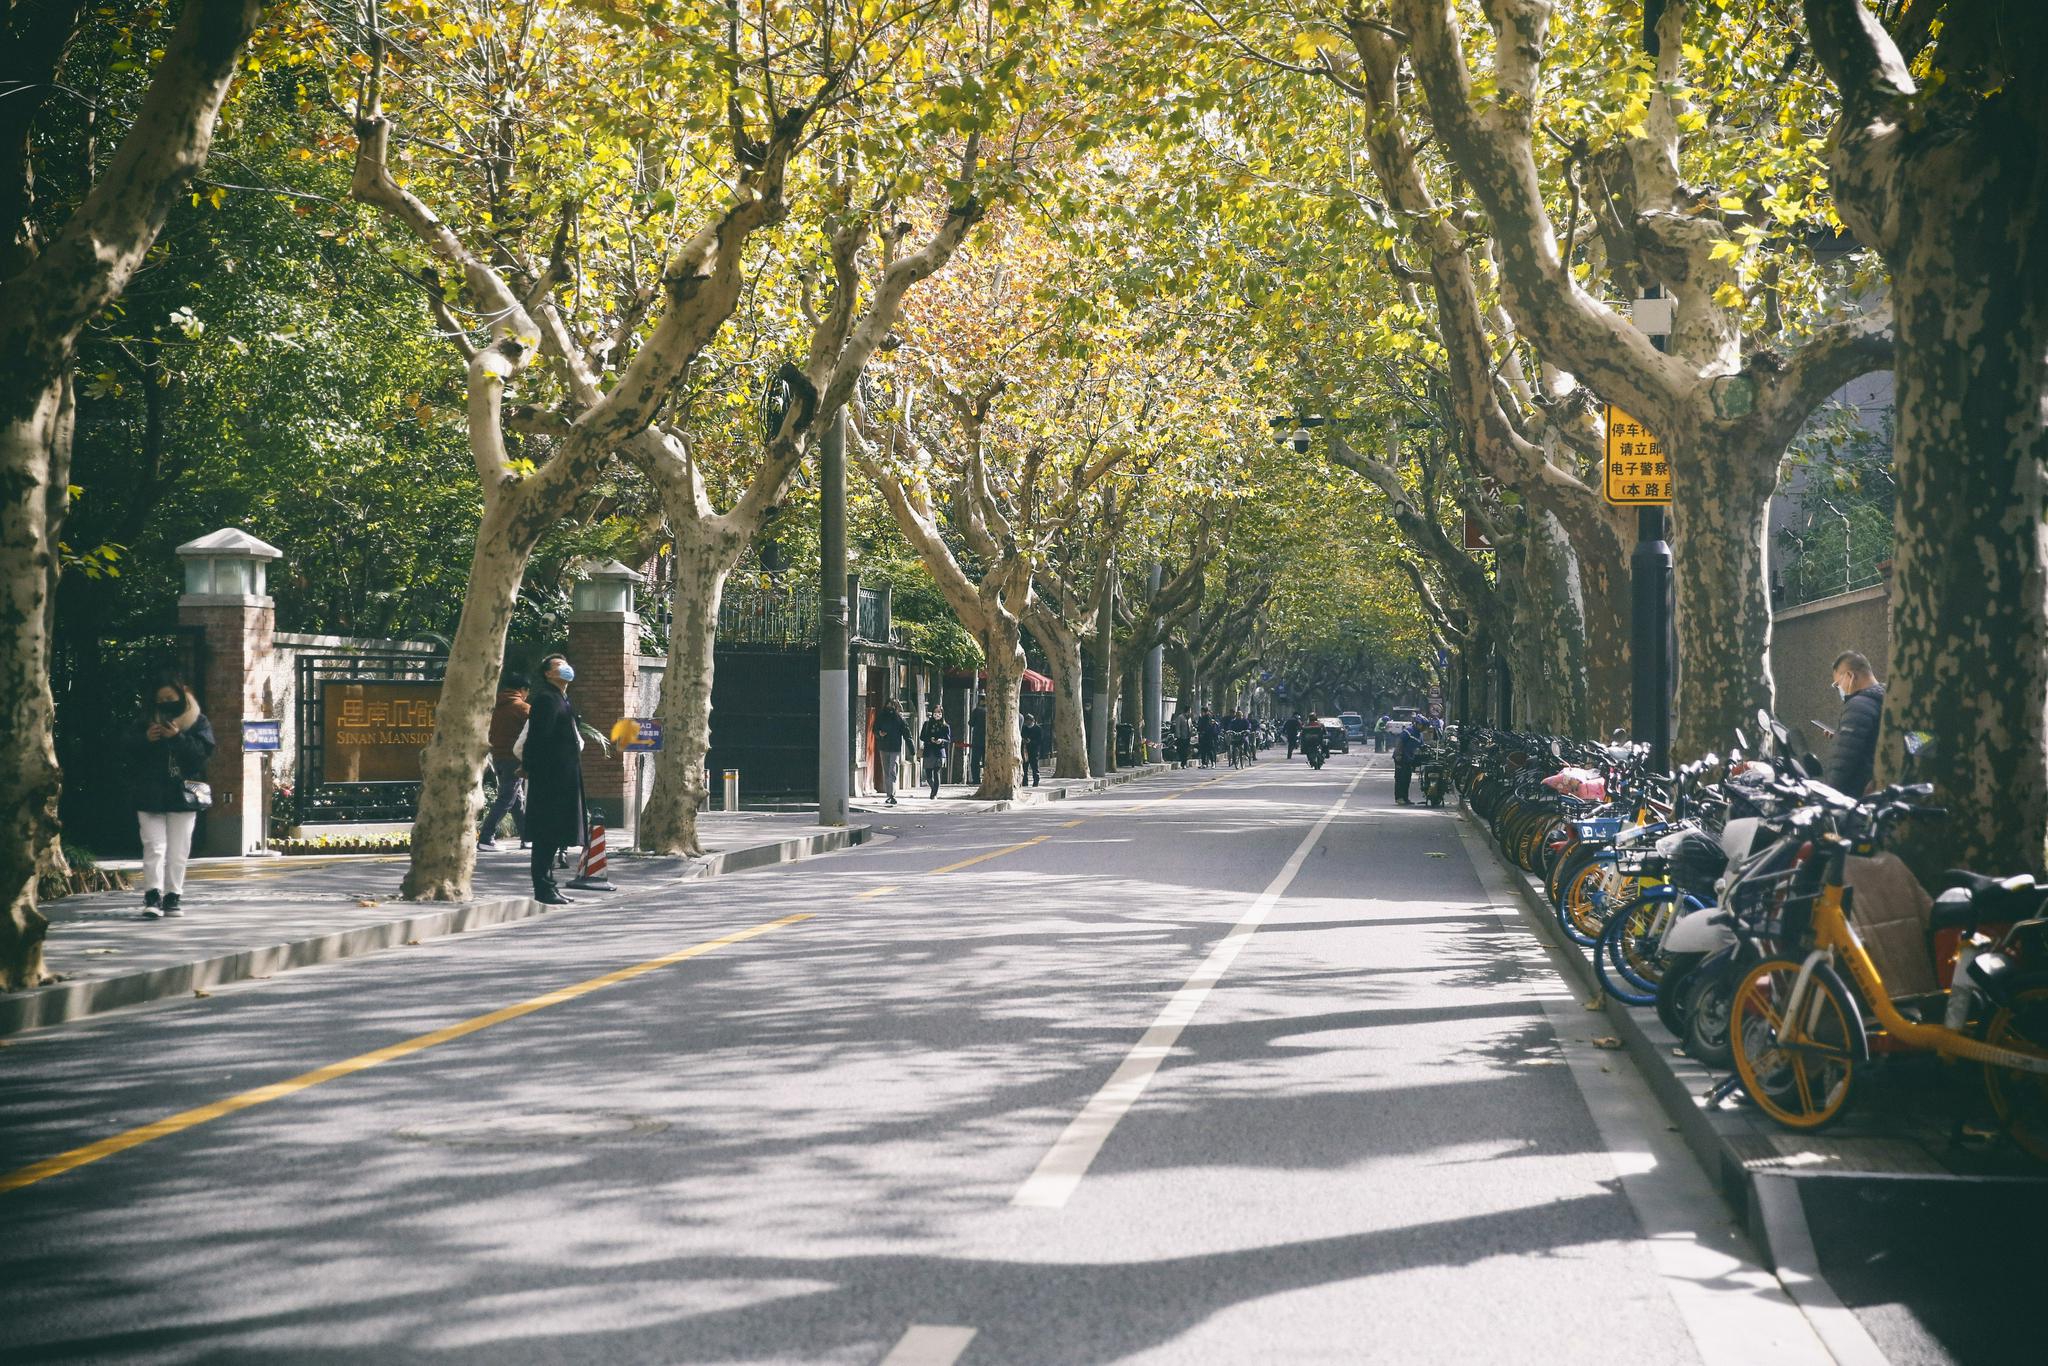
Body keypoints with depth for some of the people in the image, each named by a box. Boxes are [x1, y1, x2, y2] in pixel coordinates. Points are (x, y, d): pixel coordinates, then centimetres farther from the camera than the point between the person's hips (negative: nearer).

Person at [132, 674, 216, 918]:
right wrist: (146, 739, -12)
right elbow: (130, 753, 7)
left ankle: (173, 896, 10)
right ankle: (152, 896, -13)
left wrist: (178, 738, -20)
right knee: (154, 846, -8)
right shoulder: (146, 721, 11)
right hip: (150, 796, 0)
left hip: (183, 797, 0)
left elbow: (204, 751, -8)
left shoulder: (198, 722, 5)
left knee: (178, 851, 3)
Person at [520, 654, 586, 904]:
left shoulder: (562, 699, 19)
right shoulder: (545, 698, -11)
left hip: (563, 778, 10)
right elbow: (539, 739, -18)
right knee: (547, 834, -7)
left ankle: (548, 885, 17)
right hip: (549, 777, -10)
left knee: (554, 834, 12)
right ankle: (543, 889, -5)